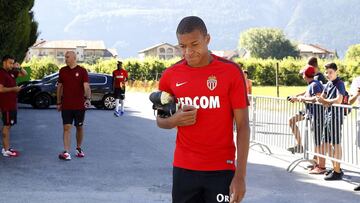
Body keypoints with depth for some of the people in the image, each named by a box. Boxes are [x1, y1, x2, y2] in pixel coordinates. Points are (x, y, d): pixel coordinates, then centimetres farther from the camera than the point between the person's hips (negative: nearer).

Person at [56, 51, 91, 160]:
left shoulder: (82, 71, -4)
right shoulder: (62, 71, 6)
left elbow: (86, 87, -13)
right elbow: (59, 87, 12)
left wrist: (88, 99, -29)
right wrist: (59, 103, 11)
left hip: (79, 105, -1)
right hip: (66, 105, 2)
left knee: (79, 127, 11)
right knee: (67, 128, -6)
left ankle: (79, 148, 29)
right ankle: (66, 152, -11)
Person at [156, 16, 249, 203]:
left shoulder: (231, 72, -7)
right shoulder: (170, 75, 2)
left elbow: (242, 125, -6)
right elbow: (160, 120, 14)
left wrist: (240, 175, -12)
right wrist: (175, 120, -10)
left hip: (221, 169, -2)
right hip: (183, 168, 3)